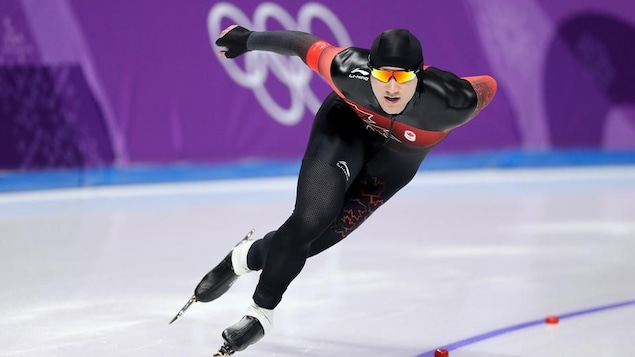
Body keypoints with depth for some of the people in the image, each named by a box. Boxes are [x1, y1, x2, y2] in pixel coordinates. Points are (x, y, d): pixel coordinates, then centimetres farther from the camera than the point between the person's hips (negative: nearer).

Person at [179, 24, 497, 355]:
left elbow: (487, 87, -18)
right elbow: (309, 47, -18)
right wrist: (248, 39, -6)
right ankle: (261, 311, 4)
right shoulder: (349, 71, -36)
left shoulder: (450, 101, -39)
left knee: (318, 238, -3)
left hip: (396, 159, 1)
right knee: (310, 219, -19)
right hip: (347, 124, -1)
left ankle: (246, 257, 28)